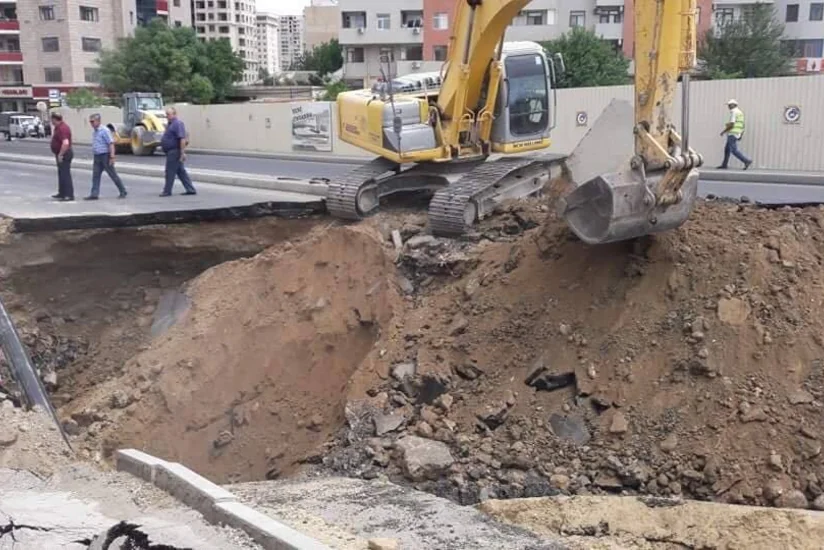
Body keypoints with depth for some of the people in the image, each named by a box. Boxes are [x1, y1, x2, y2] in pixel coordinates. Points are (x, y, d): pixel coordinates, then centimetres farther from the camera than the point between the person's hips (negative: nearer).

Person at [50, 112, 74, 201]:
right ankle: (62, 193, 27)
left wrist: (60, 154, -26)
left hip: (64, 155, -11)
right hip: (61, 155, 11)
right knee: (61, 174, 18)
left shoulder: (62, 128, -21)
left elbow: (66, 143, -34)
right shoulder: (58, 127, 14)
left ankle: (69, 195, -8)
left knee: (65, 175, -9)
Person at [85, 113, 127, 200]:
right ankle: (94, 194, 0)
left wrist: (112, 157, -22)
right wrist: (94, 157, 20)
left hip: (105, 156, -8)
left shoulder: (104, 130, -13)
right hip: (97, 157, 8)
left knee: (113, 175, 1)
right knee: (95, 175, 1)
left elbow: (111, 143, -17)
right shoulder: (94, 131, 13)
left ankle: (123, 192, 11)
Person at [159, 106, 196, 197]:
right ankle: (190, 189, 13)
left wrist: (182, 153, -27)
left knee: (170, 172, -4)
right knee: (181, 171, 11)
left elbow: (182, 139, -24)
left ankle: (167, 191, 3)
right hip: (172, 152, 10)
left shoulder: (178, 123, -16)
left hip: (174, 152, -10)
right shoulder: (171, 124, 16)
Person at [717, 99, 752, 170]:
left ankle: (747, 161, -18)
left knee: (734, 150, -12)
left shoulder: (733, 112, -13)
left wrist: (723, 132, -11)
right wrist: (741, 135, 20)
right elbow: (742, 125, 18)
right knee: (727, 149, 13)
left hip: (732, 133, -10)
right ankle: (724, 165, 13)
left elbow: (731, 124, -20)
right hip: (737, 134, 10)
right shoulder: (740, 112, 18)